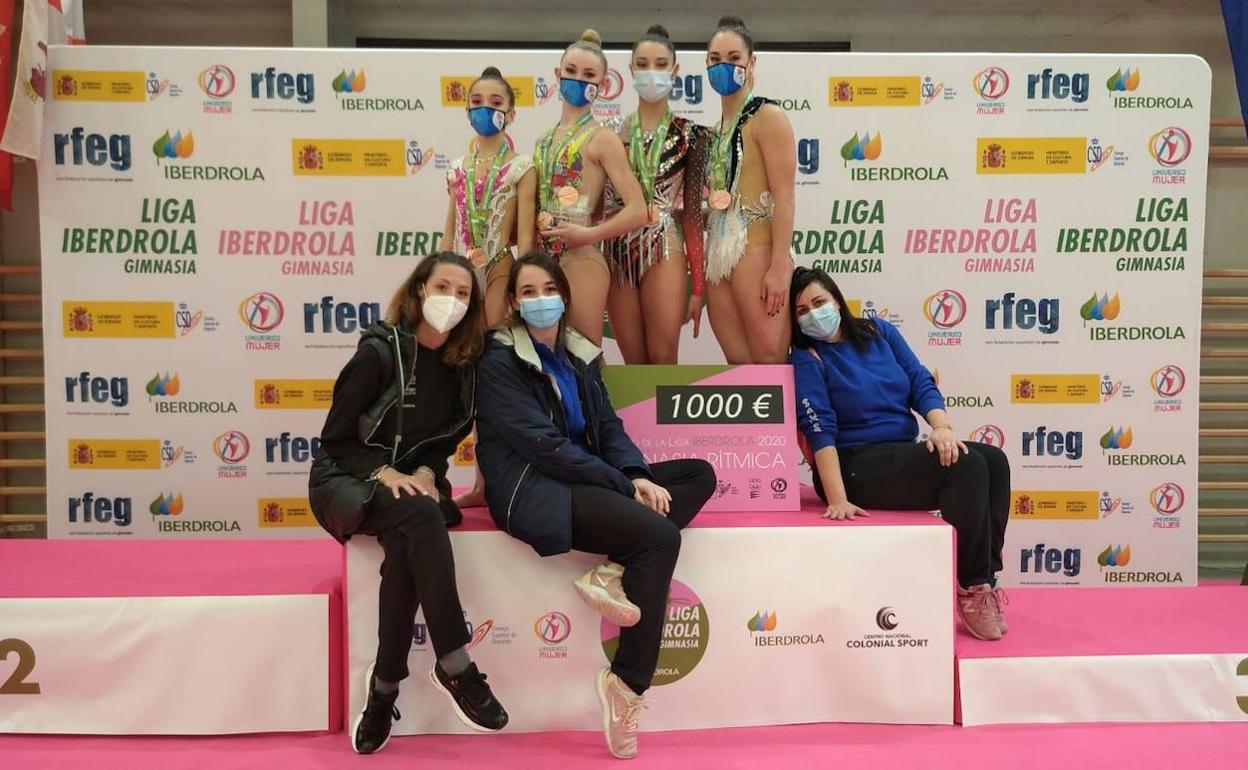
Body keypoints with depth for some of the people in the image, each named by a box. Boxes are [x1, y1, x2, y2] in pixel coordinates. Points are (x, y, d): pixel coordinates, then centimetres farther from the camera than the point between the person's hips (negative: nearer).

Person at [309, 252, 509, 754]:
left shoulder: (463, 365, 1)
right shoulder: (379, 352, -13)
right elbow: (335, 440, -8)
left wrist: (426, 472, -11)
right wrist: (383, 473, -23)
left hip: (410, 482, 4)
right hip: (346, 480, -4)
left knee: (405, 545, -33)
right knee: (419, 516, -36)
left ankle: (385, 682, -20)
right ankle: (454, 667, -32)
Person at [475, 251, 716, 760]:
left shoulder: (578, 355, 16)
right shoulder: (500, 362, -7)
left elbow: (608, 426, 11)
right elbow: (543, 443, -16)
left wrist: (638, 475, -10)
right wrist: (625, 484, -18)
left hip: (584, 482, 8)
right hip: (530, 491, -8)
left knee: (700, 474, -2)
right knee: (660, 534, -25)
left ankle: (614, 574, -20)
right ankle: (626, 683, -16)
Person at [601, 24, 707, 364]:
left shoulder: (688, 134, 3)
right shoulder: (613, 133, 9)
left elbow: (693, 210, 2)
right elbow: (597, 202, 11)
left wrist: (698, 284, -1)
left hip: (665, 250, -2)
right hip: (617, 255, 3)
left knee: (663, 361, -6)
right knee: (634, 365, 6)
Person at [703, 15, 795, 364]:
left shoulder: (767, 116, -4)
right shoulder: (716, 128, 18)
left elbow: (784, 195, -11)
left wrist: (780, 267, -18)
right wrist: (704, 262, 13)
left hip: (757, 253, -7)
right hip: (718, 257, 8)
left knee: (770, 364, -4)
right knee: (739, 365, 9)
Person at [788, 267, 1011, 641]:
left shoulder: (879, 332, 12)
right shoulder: (807, 360, -4)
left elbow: (921, 382, 6)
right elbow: (820, 429, -16)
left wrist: (941, 426, -16)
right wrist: (837, 499, -26)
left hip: (906, 456, 6)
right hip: (857, 467, -6)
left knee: (994, 461, -14)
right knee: (967, 466, -23)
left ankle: (985, 577, -10)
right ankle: (971, 586, -14)